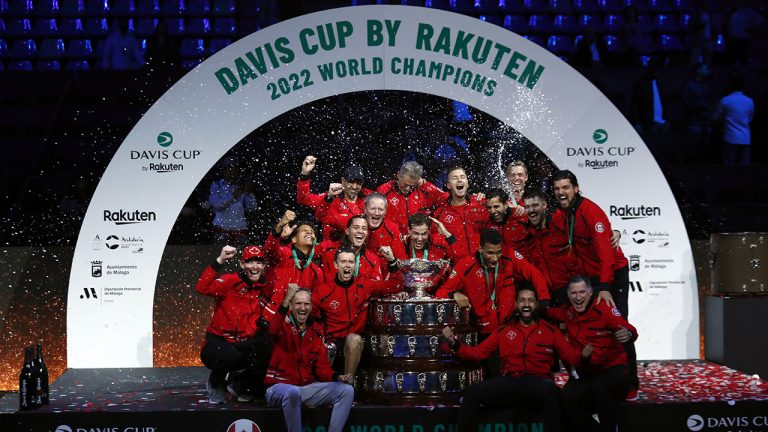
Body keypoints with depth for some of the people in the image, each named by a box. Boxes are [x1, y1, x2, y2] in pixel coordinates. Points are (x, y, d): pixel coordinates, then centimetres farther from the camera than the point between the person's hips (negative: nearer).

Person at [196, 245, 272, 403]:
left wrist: (263, 324, -6)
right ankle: (215, 384, 2)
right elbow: (203, 288, -28)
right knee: (229, 356, -36)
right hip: (218, 341, -5)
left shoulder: (263, 290, 7)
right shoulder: (230, 281, -10)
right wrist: (220, 260, -34)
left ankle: (240, 385, 5)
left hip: (244, 344, 5)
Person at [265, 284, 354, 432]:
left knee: (346, 390, -11)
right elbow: (273, 330, -33)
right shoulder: (283, 324, -5)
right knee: (293, 392, -39)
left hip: (308, 387, 6)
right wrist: (286, 301, -47)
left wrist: (337, 377, -14)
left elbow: (322, 366, 8)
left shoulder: (316, 330, 10)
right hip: (279, 386, -5)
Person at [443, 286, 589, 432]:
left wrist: (582, 354, -18)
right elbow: (478, 352, 16)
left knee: (550, 390, -40)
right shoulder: (503, 330, 20)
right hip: (509, 383, 2)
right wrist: (454, 343, 1)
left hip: (538, 383, -2)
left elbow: (570, 354, 5)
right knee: (472, 392, -23)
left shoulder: (551, 330, 15)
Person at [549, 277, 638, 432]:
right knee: (568, 397, -26)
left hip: (614, 371, -4)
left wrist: (628, 334, -46)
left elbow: (629, 330, -23)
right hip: (586, 374, 4)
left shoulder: (604, 309, -11)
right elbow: (546, 311, 25)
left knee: (598, 387, -38)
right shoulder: (567, 312, 5)